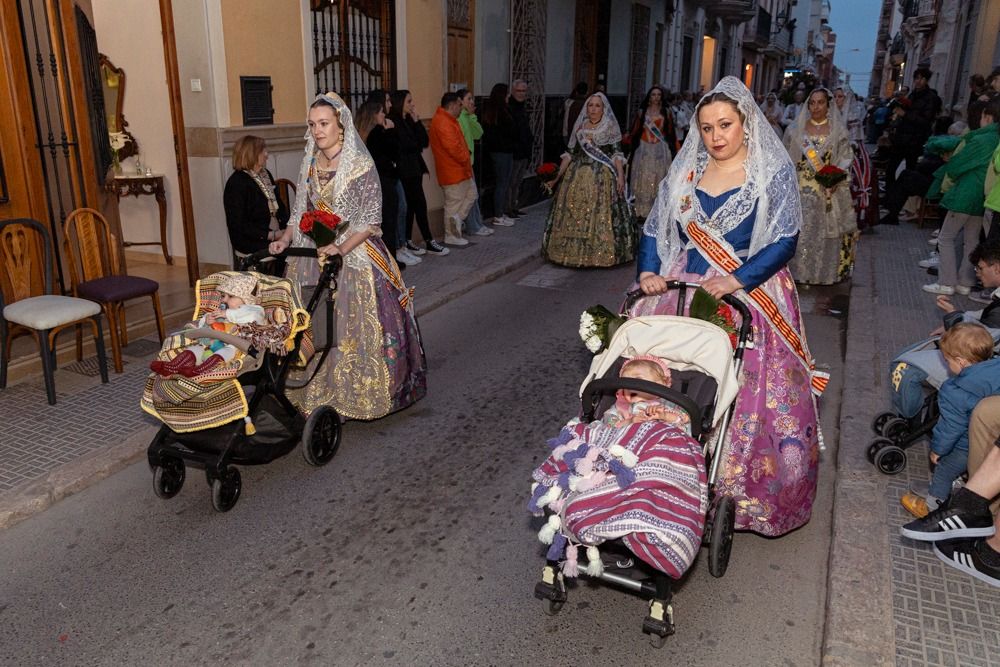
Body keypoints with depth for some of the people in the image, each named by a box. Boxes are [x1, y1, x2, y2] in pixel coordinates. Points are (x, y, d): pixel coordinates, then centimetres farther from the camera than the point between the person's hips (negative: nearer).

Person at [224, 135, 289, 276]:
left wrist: (288, 226, -3)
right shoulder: (236, 183, -10)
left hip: (277, 235, 7)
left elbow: (278, 204, 17)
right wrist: (271, 235, -19)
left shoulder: (265, 175, 13)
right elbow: (238, 225, -14)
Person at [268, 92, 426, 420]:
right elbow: (299, 212, 15)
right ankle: (322, 392, 20)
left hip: (353, 256, -5)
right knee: (317, 328, 7)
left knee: (354, 327, -2)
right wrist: (286, 239, -3)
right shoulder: (309, 165, 8)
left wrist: (342, 248, -25)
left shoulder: (361, 166, -9)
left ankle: (361, 393, 13)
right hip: (313, 258, 5)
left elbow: (371, 220, -12)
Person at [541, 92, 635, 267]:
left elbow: (617, 154, -3)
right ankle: (575, 252, 12)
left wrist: (620, 176, -15)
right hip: (577, 176, 4)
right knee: (572, 214, 3)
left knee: (600, 214, -6)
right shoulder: (579, 127, 13)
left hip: (602, 178, -4)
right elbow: (570, 153, 14)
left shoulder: (610, 128, 3)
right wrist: (558, 176, 9)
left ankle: (600, 254, 2)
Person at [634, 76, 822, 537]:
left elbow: (784, 241, -11)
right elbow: (654, 231, 11)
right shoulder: (685, 171, 10)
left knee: (750, 399, -5)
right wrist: (649, 272, -8)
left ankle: (743, 494, 12)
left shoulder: (774, 171, -3)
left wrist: (734, 281, -23)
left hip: (751, 298, -3)